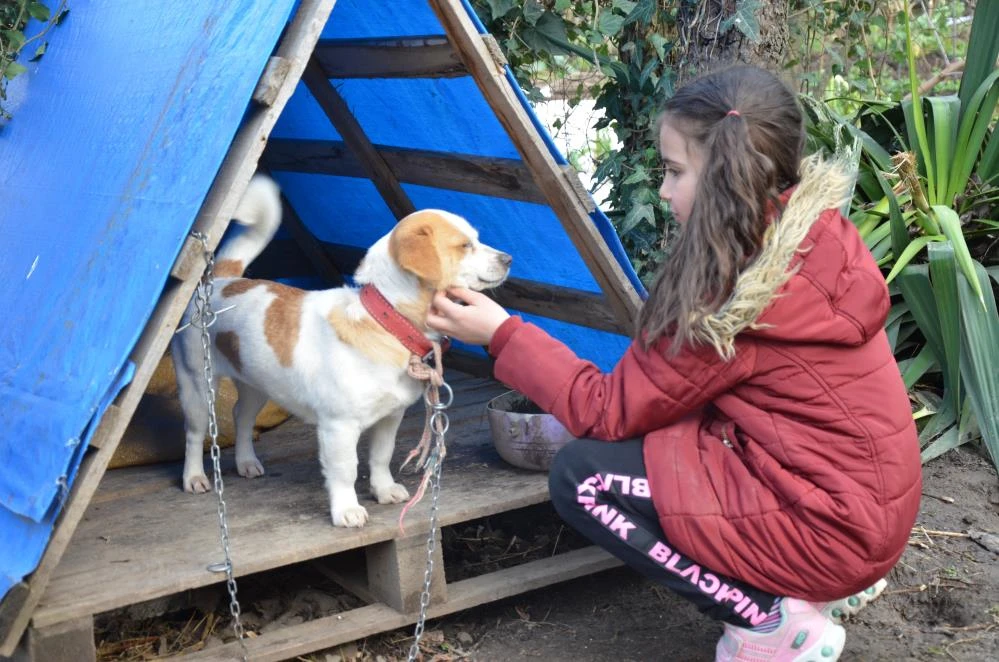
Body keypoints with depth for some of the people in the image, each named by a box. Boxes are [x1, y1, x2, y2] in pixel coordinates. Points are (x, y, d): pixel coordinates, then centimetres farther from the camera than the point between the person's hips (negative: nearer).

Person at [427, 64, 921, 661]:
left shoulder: (742, 281, -23)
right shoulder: (811, 232, 3)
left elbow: (610, 411, -12)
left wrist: (504, 334, -7)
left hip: (829, 519, -9)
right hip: (868, 500, 9)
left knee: (584, 477, -9)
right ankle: (829, 584, 14)